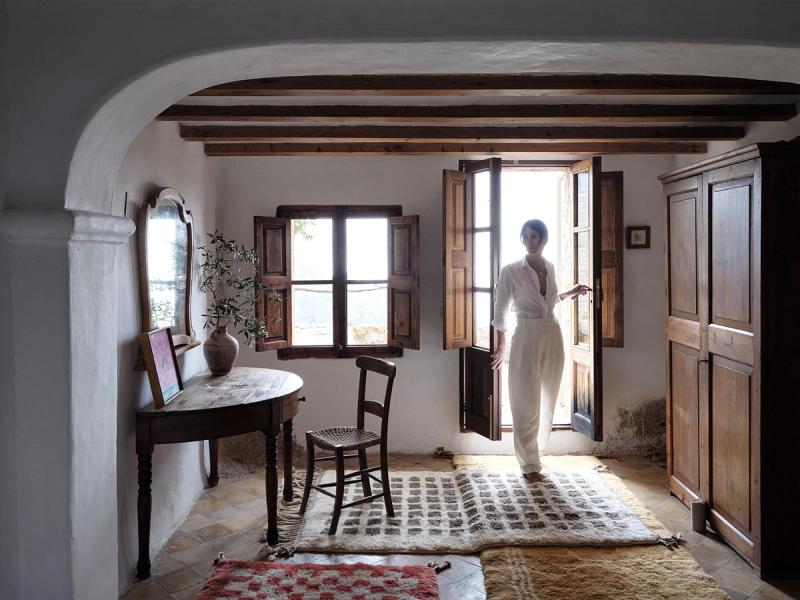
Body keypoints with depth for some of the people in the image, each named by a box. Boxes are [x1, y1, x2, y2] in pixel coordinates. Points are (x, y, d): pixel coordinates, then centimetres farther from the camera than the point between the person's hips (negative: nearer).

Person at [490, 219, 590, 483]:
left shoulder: (550, 267, 6)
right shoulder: (511, 271, -9)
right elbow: (500, 310, -3)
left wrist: (570, 293, 11)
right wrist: (501, 346, 0)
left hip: (553, 335, 6)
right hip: (526, 337, -5)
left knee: (547, 400, 15)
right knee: (526, 403, 0)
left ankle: (532, 451, 35)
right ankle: (529, 464, 13)